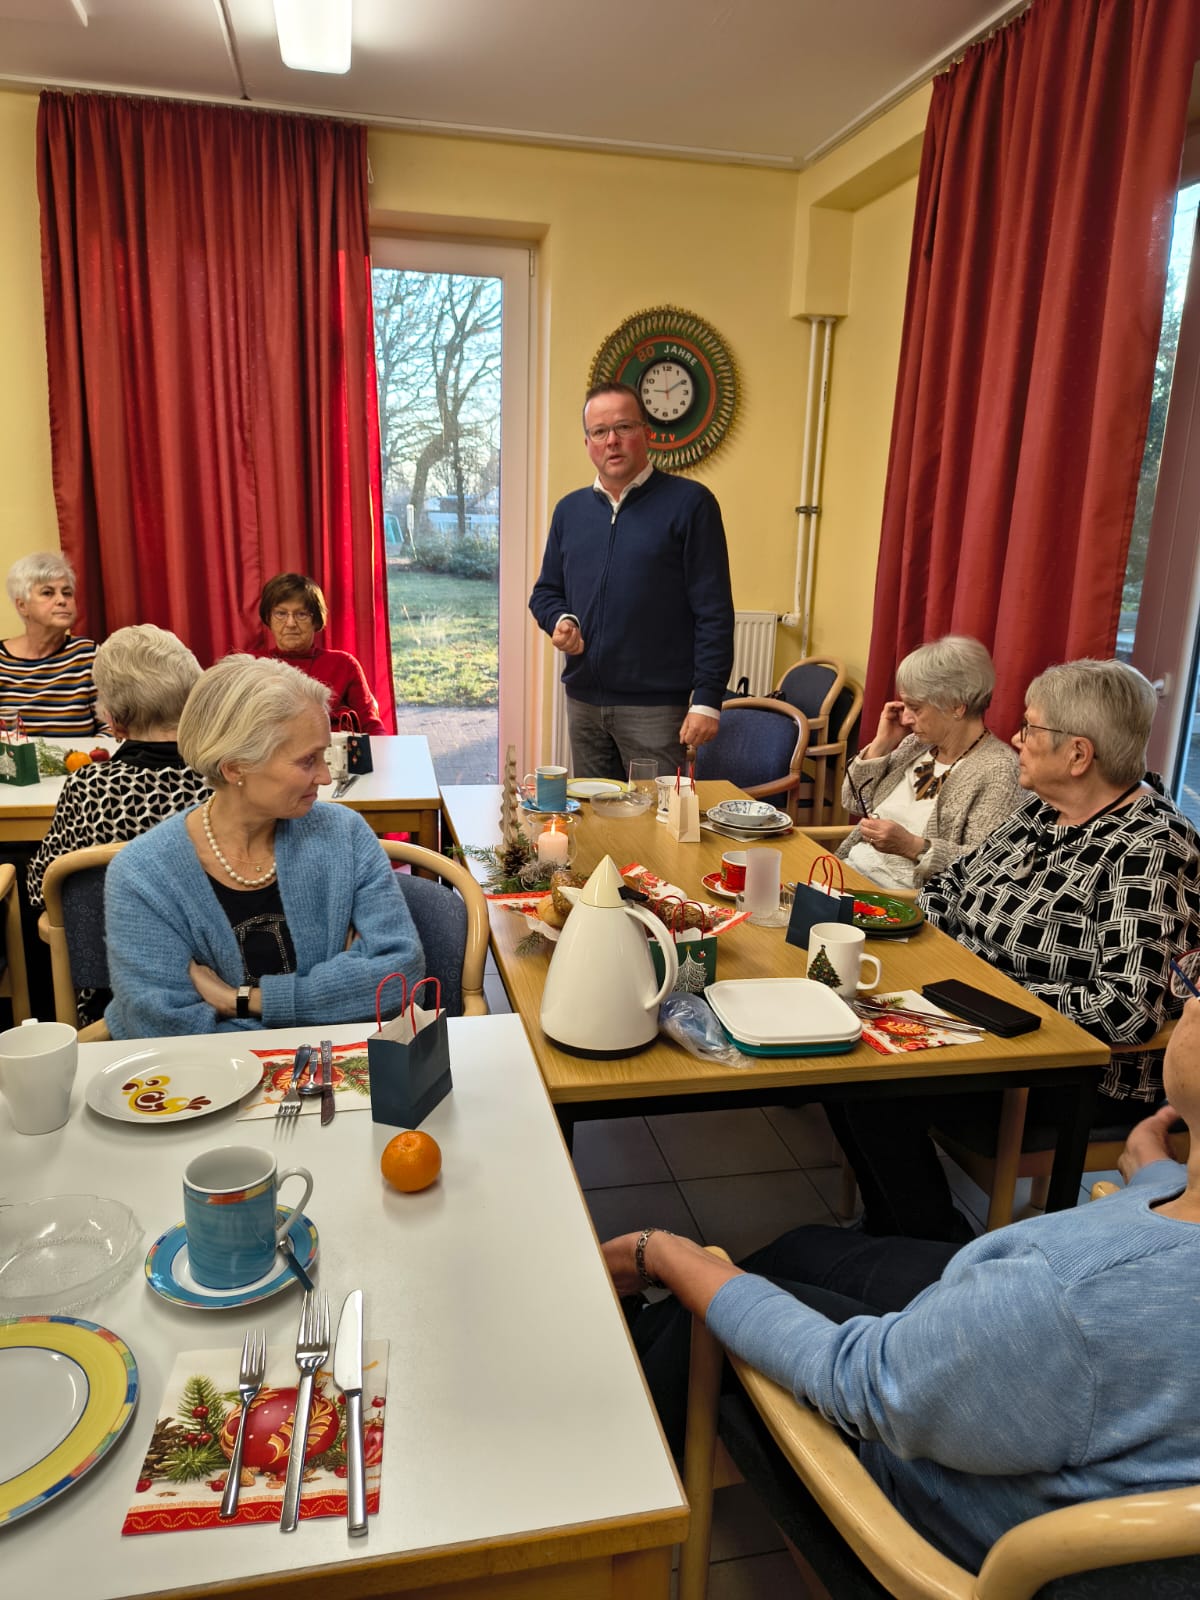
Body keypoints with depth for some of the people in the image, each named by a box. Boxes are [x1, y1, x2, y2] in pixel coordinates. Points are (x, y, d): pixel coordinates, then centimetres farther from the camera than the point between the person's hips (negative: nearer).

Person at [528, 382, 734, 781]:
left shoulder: (689, 503, -5)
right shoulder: (569, 510, 12)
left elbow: (713, 611, -8)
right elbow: (546, 590, 21)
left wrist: (707, 700, -13)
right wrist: (559, 620, -2)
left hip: (656, 707, -5)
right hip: (583, 703, 5)